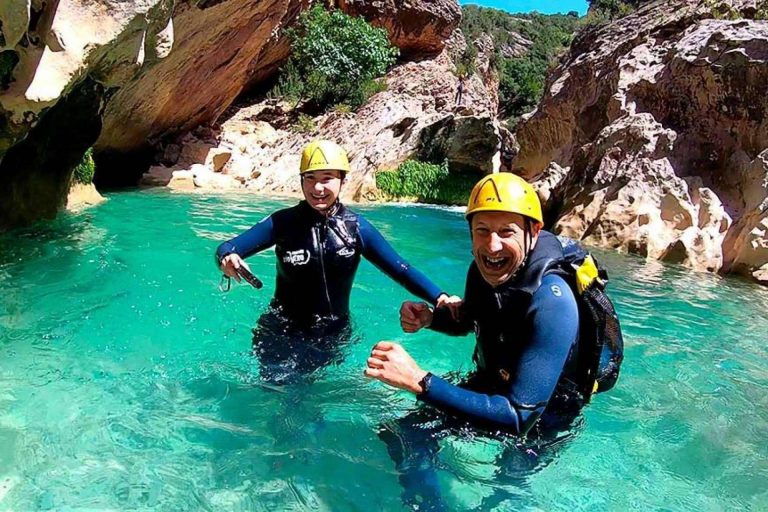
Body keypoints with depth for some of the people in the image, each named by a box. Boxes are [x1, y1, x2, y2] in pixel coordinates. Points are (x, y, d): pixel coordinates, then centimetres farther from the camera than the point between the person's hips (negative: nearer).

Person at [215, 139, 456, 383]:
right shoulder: (283, 222, -12)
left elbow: (401, 269, -10)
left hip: (333, 338, 1)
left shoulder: (356, 227, -10)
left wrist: (439, 298, -26)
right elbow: (227, 248, -11)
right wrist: (227, 259, -36)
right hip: (280, 336, -1)